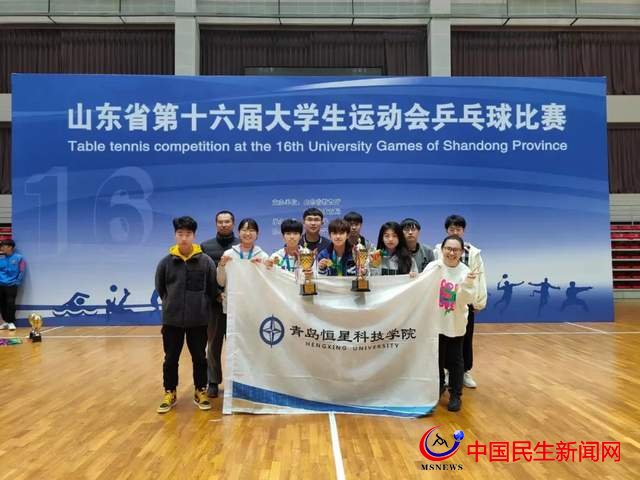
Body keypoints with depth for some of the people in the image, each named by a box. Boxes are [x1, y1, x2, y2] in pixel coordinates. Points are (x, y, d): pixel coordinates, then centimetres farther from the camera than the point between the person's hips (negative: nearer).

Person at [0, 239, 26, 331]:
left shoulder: (19, 257, -4)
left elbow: (22, 271, -2)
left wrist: (17, 283, -5)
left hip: (11, 285, -4)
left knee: (10, 303, -9)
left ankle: (11, 322, 0)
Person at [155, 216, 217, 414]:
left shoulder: (206, 261, -8)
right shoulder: (166, 262, -6)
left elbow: (213, 289, 1)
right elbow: (160, 288, 8)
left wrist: (202, 306, 5)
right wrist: (172, 304, 9)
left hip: (198, 321, -1)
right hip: (172, 320, 1)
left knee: (199, 358, 12)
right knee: (171, 359, 12)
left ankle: (200, 392, 28)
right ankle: (170, 393, 28)